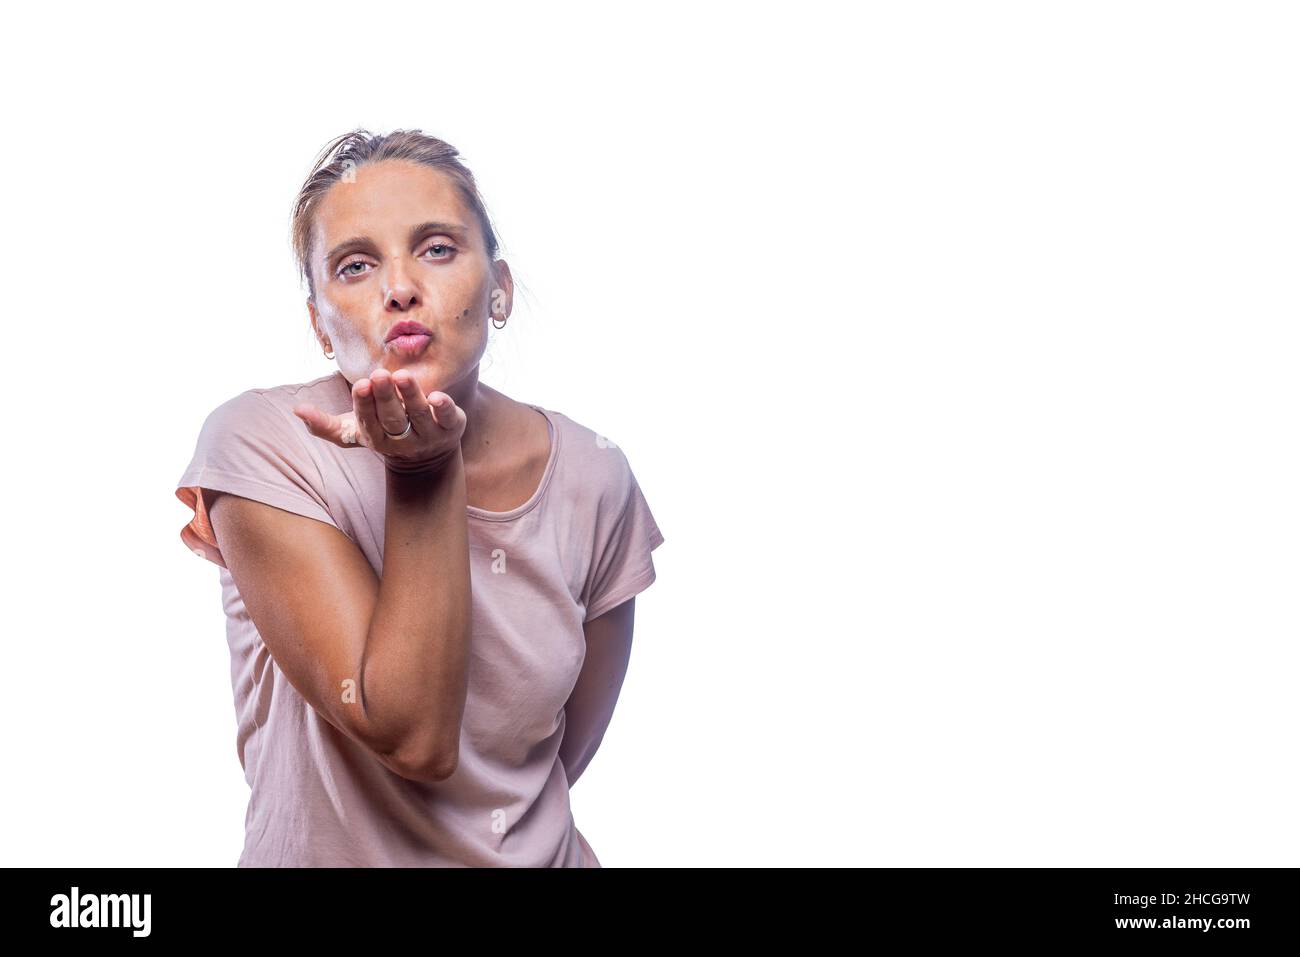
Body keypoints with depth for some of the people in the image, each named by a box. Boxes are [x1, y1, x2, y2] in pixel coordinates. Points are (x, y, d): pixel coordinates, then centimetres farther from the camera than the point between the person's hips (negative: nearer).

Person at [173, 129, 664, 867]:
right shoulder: (261, 444, -16)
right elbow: (416, 738, -21)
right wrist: (426, 468, -22)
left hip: (544, 854, 2)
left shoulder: (593, 478, -7)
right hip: (328, 854, -2)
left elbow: (567, 753, 0)